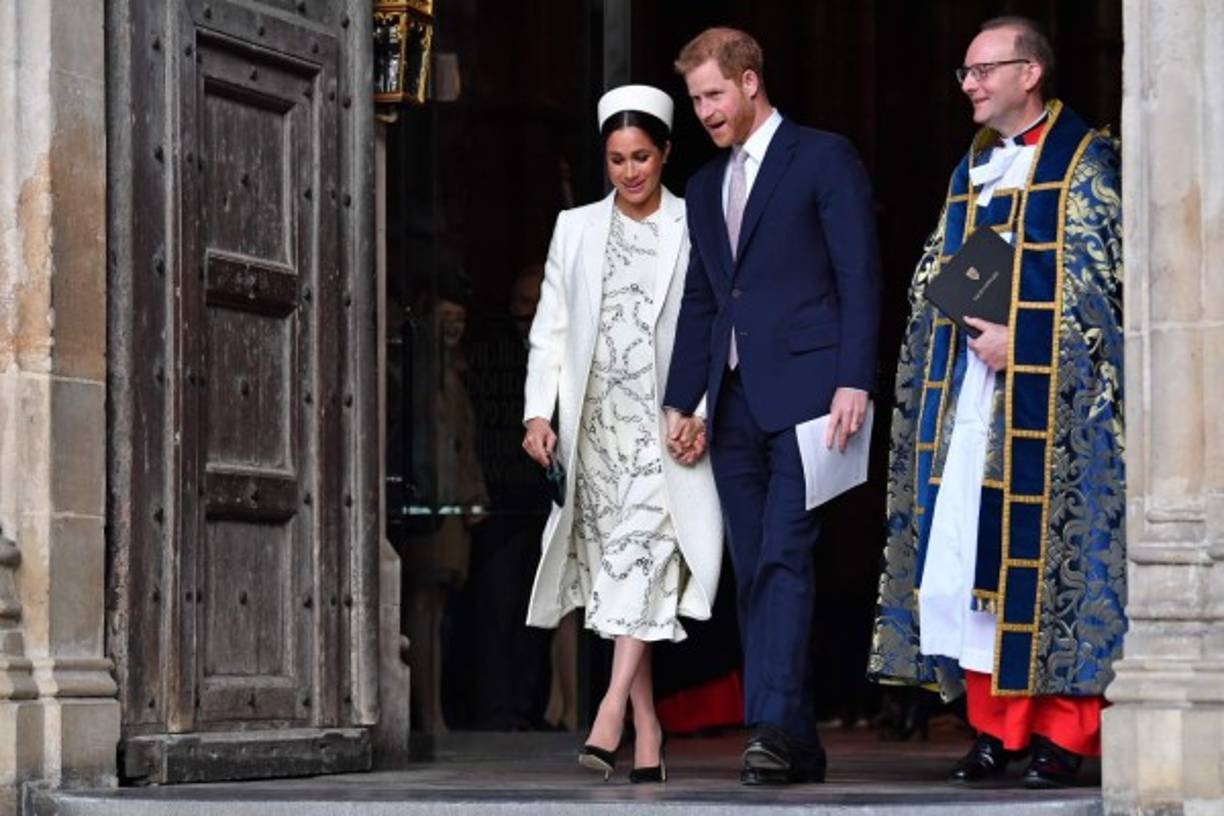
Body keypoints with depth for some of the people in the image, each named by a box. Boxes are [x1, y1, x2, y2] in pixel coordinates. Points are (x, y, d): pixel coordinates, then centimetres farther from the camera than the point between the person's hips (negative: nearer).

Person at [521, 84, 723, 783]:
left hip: (665, 419, -3)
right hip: (596, 419, 3)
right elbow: (551, 327, 12)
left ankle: (612, 712, -24)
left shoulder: (695, 229, 3)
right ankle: (647, 730, 4)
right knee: (616, 560, 1)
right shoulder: (577, 229, 13)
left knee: (645, 548, -18)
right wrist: (539, 412, 1)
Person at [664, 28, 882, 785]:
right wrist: (682, 400, 13)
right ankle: (796, 746, 6)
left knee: (784, 559, -16)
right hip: (735, 402, 7)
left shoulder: (824, 158, 1)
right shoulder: (706, 187, 21)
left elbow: (860, 275, -5)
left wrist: (854, 381, -14)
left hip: (804, 394, -7)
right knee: (755, 574, 4)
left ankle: (775, 727, -22)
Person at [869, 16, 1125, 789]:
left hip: (1045, 394, -6)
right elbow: (939, 281, 20)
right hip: (970, 392, 6)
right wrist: (971, 321, -2)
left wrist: (1019, 338, -16)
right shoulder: (971, 173, 18)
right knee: (968, 550, 1)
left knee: (1044, 552, -7)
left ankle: (1063, 731, -3)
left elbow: (1097, 282, -8)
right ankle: (996, 726, 6)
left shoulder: (1083, 162, -1)